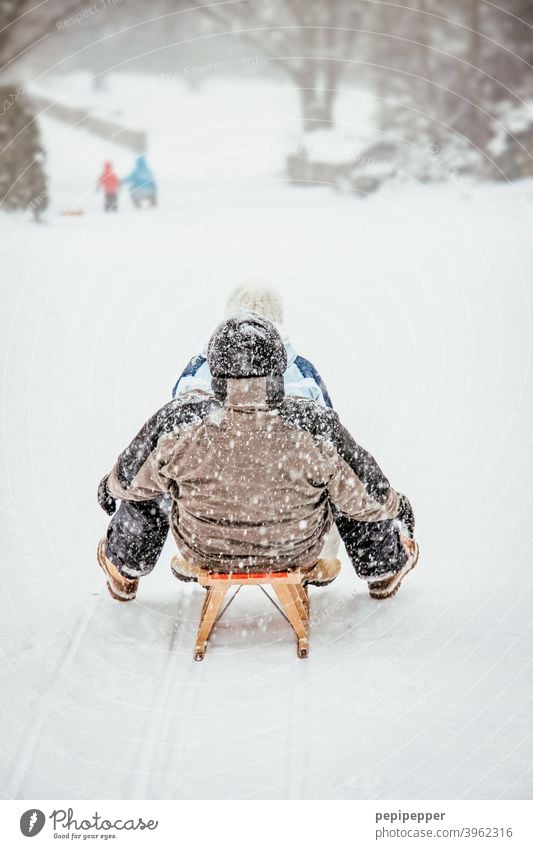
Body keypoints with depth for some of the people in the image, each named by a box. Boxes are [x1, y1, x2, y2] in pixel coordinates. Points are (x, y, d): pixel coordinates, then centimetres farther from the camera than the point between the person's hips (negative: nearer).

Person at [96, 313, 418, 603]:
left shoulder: (178, 423, -28)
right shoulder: (315, 427, -30)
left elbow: (127, 481, -8)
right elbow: (369, 498, -14)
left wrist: (110, 486, 17)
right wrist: (396, 505, 10)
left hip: (202, 551, 1)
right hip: (297, 552, 0)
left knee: (140, 489, 26)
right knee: (349, 491, 24)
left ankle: (125, 570, 52)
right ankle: (385, 569, 47)